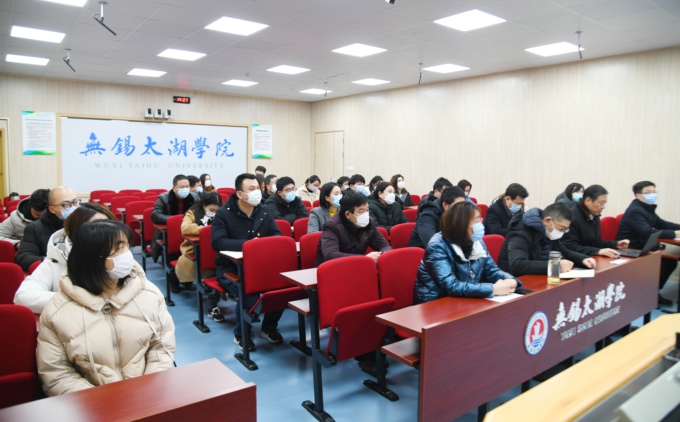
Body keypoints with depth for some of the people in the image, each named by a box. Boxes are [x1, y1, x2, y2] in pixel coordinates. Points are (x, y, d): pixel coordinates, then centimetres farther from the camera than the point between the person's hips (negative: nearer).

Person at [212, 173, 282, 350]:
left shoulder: (264, 210, 6)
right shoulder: (224, 213, -10)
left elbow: (277, 235, 5)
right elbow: (217, 242, -21)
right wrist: (247, 244, -31)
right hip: (230, 268, -4)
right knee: (249, 294, -32)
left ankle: (269, 327, 6)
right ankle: (240, 334, -1)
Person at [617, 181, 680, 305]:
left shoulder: (648, 208, 9)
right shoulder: (635, 211, -21)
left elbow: (661, 224, 18)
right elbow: (648, 233, -31)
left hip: (640, 248, 10)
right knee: (659, 264, -19)